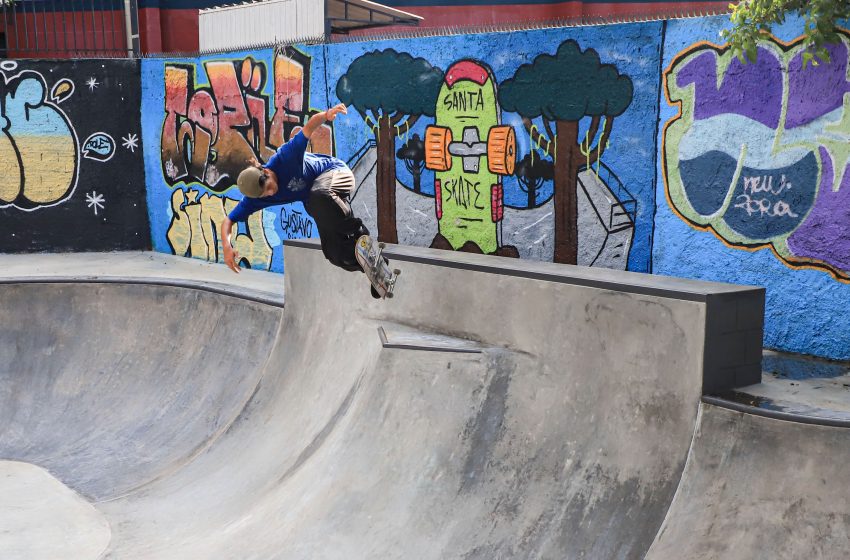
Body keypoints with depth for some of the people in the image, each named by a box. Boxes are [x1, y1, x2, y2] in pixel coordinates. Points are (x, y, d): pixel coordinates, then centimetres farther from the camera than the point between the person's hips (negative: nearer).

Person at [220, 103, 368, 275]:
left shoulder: (284, 158, -30)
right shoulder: (255, 198, -15)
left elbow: (309, 127, -32)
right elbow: (228, 221, -8)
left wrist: (327, 114, -53)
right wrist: (227, 247, -27)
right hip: (312, 202, 6)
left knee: (320, 197, -42)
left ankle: (360, 234, -28)